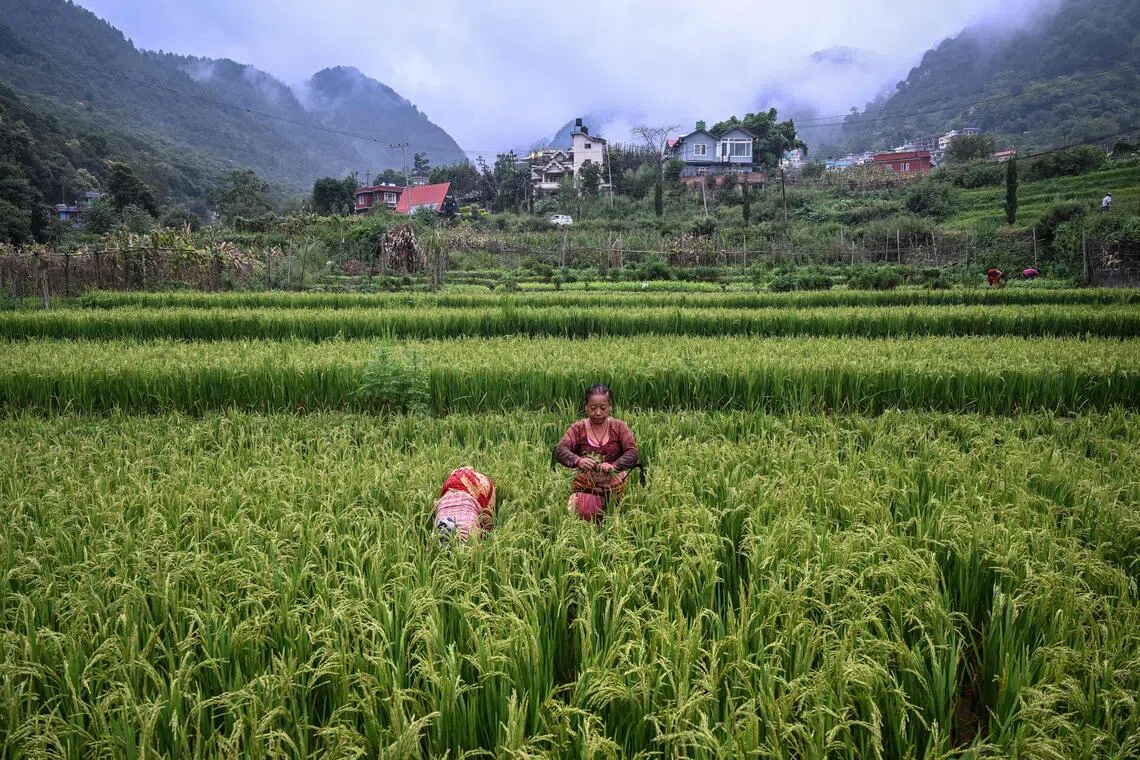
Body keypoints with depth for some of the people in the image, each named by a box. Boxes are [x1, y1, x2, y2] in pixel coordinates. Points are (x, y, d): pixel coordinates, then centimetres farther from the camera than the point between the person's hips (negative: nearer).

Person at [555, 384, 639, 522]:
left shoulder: (619, 427, -1)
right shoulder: (578, 428, -2)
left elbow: (632, 453, -12)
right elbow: (560, 450, -15)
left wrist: (614, 465, -32)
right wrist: (578, 460, -36)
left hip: (614, 484, 0)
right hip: (585, 485, 0)